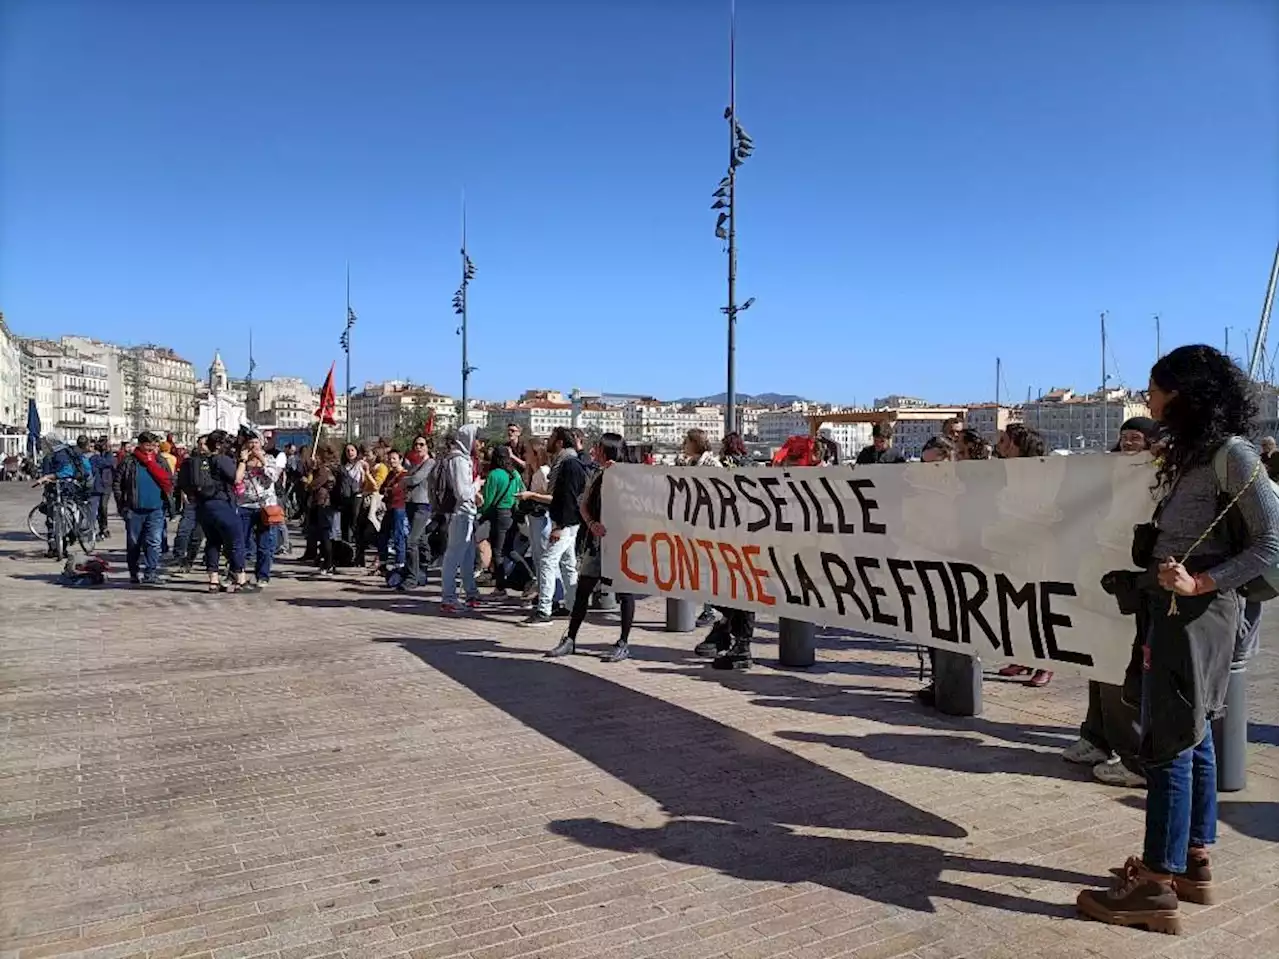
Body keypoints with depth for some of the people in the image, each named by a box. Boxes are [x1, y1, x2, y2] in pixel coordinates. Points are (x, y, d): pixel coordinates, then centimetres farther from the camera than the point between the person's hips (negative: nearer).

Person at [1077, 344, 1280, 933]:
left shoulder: (1232, 453, -12)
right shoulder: (1190, 452, 14)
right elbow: (1178, 534, 12)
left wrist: (1201, 583, -21)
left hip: (1196, 612, -9)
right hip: (1175, 610, 9)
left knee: (1168, 742, -5)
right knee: (1191, 736, 15)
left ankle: (1157, 887, 2)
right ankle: (1194, 865, 27)